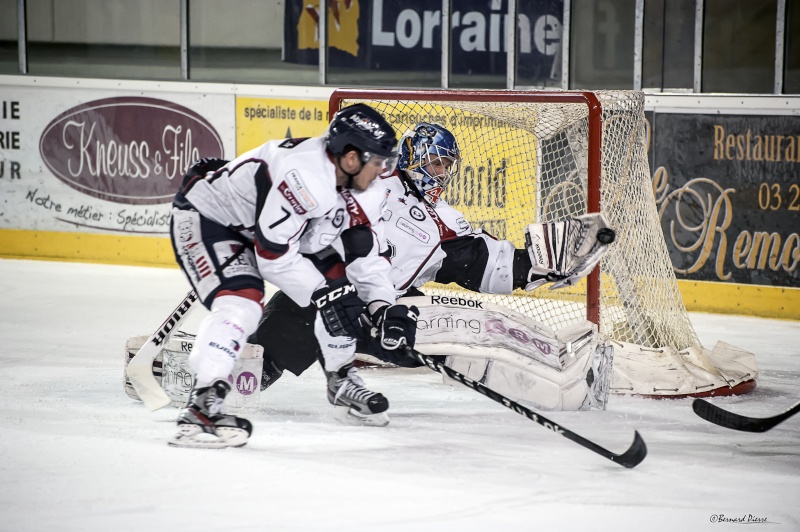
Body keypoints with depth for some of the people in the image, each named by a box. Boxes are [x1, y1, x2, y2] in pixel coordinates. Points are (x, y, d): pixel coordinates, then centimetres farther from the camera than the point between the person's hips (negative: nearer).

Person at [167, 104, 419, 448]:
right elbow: (274, 255, -32)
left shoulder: (365, 192, -8)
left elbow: (365, 255, 0)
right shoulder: (305, 178, -37)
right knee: (240, 304, -29)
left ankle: (341, 380, 25)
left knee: (337, 286, 9)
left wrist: (384, 307, -13)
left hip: (263, 224, 10)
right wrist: (320, 294, -25)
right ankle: (200, 407, -34)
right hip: (205, 217, -10)